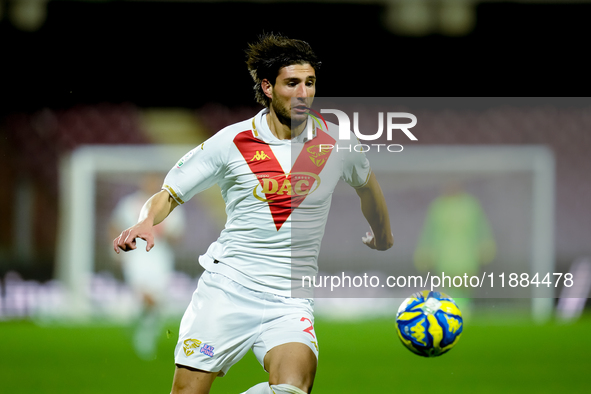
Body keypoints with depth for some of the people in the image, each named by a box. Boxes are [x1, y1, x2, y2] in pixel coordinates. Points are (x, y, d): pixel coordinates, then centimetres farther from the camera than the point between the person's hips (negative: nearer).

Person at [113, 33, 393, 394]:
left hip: (291, 301, 1)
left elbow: (366, 183, 26)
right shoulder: (231, 142, -3)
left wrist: (383, 237, 41)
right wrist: (145, 223, -18)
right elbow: (168, 195, 4)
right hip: (227, 287, -1)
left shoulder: (335, 143, 3)